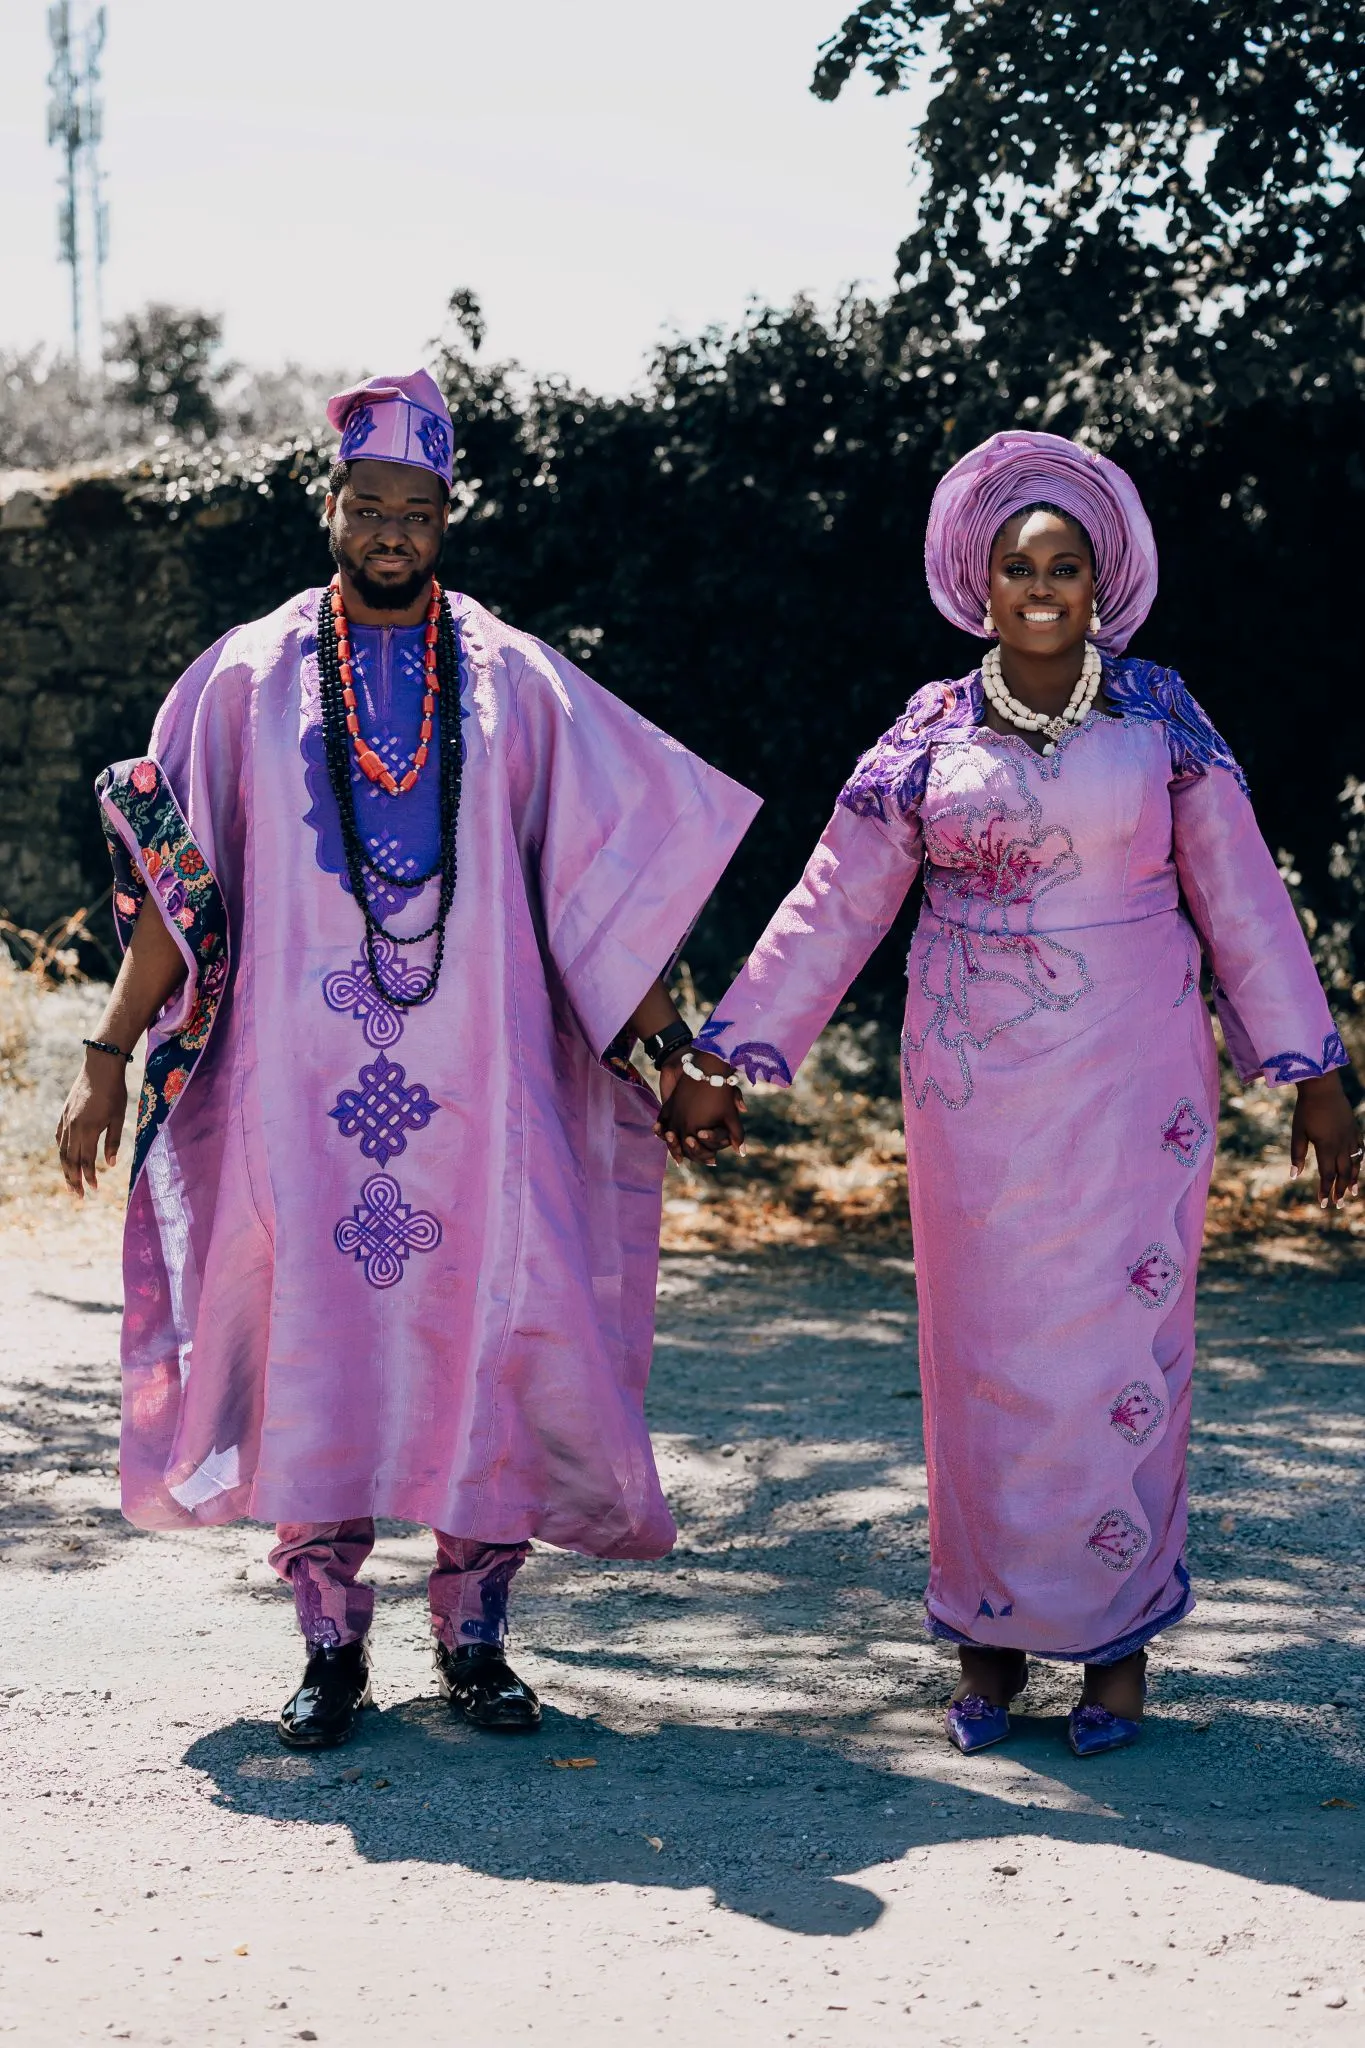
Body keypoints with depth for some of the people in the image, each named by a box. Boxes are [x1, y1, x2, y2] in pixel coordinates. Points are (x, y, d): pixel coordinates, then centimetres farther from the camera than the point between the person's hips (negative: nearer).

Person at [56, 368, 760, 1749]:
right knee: (312, 1338, -1)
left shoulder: (516, 680, 7)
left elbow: (599, 878, 7)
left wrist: (664, 1043, 0)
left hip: (478, 1083, 0)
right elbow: (172, 883, 7)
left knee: (488, 1338, -2)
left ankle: (473, 1636, 11)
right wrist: (107, 1056, 2)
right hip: (297, 1079, 0)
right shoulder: (247, 679, 7)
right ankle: (331, 1646, 9)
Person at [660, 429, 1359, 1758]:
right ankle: (991, 1641, 13)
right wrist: (723, 1067, 3)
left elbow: (1240, 901, 5)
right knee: (983, 1353, 3)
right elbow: (830, 908, 6)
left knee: (1120, 1346, -2)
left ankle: (1116, 1641, 9)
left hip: (1131, 1086, -1)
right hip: (974, 1089, 1)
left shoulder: (1159, 718, 3)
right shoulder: (933, 732, 4)